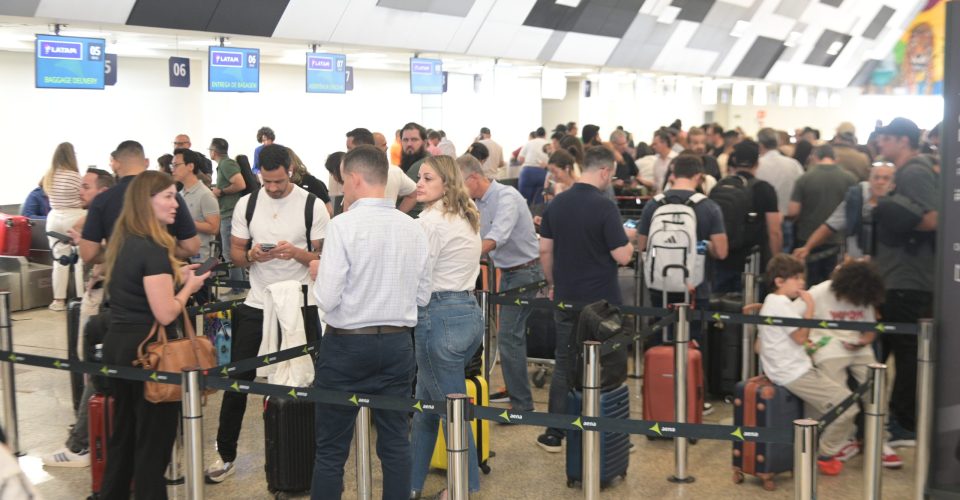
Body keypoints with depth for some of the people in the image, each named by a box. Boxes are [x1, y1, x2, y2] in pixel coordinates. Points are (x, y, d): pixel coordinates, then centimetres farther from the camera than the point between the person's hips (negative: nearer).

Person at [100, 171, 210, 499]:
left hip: (117, 343, 9)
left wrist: (173, 275, 14)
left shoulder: (122, 242, 8)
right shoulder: (154, 249, -20)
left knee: (123, 431, 20)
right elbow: (165, 314, -22)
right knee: (153, 439, 4)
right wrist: (188, 286, -6)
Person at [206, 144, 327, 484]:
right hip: (256, 305, 3)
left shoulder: (312, 206, -5)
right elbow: (235, 252, 7)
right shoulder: (247, 204, 3)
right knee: (237, 381, 7)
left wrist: (297, 253, -23)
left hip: (299, 306, -3)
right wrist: (251, 255, -15)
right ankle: (226, 454, 19)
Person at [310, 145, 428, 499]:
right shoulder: (412, 227, 0)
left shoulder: (343, 225, -14)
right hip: (398, 342, 4)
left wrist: (318, 272, 3)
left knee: (331, 447, 7)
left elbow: (327, 299, -16)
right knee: (396, 443, 12)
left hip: (348, 343, -4)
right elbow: (422, 291, 8)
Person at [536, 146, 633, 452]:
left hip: (566, 298, 5)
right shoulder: (604, 206, -16)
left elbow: (545, 249, 7)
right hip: (601, 300, -5)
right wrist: (630, 240, 4)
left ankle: (554, 435, 16)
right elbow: (622, 256, -17)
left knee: (564, 365, 12)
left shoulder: (556, 204, 2)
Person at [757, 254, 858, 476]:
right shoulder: (781, 304, -17)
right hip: (793, 374, -11)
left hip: (794, 368, 11)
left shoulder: (773, 302, 17)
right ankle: (826, 454, 4)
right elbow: (800, 337, -19)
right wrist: (810, 308, -15)